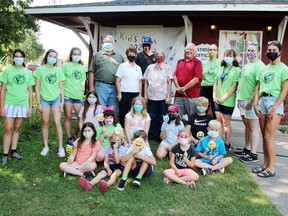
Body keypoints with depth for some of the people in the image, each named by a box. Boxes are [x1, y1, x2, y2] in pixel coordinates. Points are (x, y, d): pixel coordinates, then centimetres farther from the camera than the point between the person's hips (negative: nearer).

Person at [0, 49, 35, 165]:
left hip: (23, 104, 3)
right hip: (9, 103, -3)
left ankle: (14, 151, 20)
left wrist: (30, 107, 5)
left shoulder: (28, 73, 8)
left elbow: (30, 91, 10)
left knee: (17, 128, 11)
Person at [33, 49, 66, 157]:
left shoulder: (58, 70, 6)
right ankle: (46, 147, 17)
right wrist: (38, 103, -5)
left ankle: (61, 147, 3)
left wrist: (62, 102, 1)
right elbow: (37, 87, 0)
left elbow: (61, 87, 8)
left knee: (57, 123, -4)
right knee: (45, 123, 5)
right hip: (44, 99, -1)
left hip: (56, 99, 1)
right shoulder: (40, 69, 0)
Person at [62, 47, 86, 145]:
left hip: (78, 96, 4)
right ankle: (69, 139, 12)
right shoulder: (66, 66, 2)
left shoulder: (82, 68, 14)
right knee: (68, 117, 2)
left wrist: (83, 92, 13)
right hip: (67, 95, -4)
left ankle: (75, 135, 22)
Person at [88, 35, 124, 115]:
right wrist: (91, 87, -3)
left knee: (114, 112, 6)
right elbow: (91, 72, 6)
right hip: (101, 86, -2)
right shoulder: (97, 55, 11)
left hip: (115, 87, 2)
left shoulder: (119, 56, 17)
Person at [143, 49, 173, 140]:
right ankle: (151, 134, 19)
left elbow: (169, 82, 0)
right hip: (151, 96, 2)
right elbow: (146, 82, 11)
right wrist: (145, 94, 6)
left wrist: (168, 96, -7)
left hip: (163, 97, -2)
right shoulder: (150, 67, 10)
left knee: (162, 117, 2)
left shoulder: (167, 67, 3)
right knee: (152, 117, 7)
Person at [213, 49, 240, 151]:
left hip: (228, 101, -5)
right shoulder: (221, 68, 11)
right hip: (217, 100, 5)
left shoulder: (236, 70, -4)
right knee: (219, 121, 10)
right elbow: (216, 83, 12)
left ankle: (227, 144, 14)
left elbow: (234, 87, -10)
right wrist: (214, 96, -1)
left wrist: (223, 98, -14)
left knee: (226, 123, 3)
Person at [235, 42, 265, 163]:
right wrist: (239, 98, 20)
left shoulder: (259, 66, -12)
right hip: (243, 101, 9)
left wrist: (252, 101, -20)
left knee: (253, 127, -2)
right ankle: (247, 150, 24)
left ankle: (253, 154, 4)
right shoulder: (247, 65, 18)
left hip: (251, 102, -9)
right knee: (247, 126, 15)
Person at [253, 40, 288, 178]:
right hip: (262, 101, 5)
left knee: (268, 137, -8)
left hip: (274, 101, -5)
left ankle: (271, 168, 1)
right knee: (264, 136, 8)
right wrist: (256, 104, 3)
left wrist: (274, 108, -14)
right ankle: (266, 164, 17)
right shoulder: (264, 69, 16)